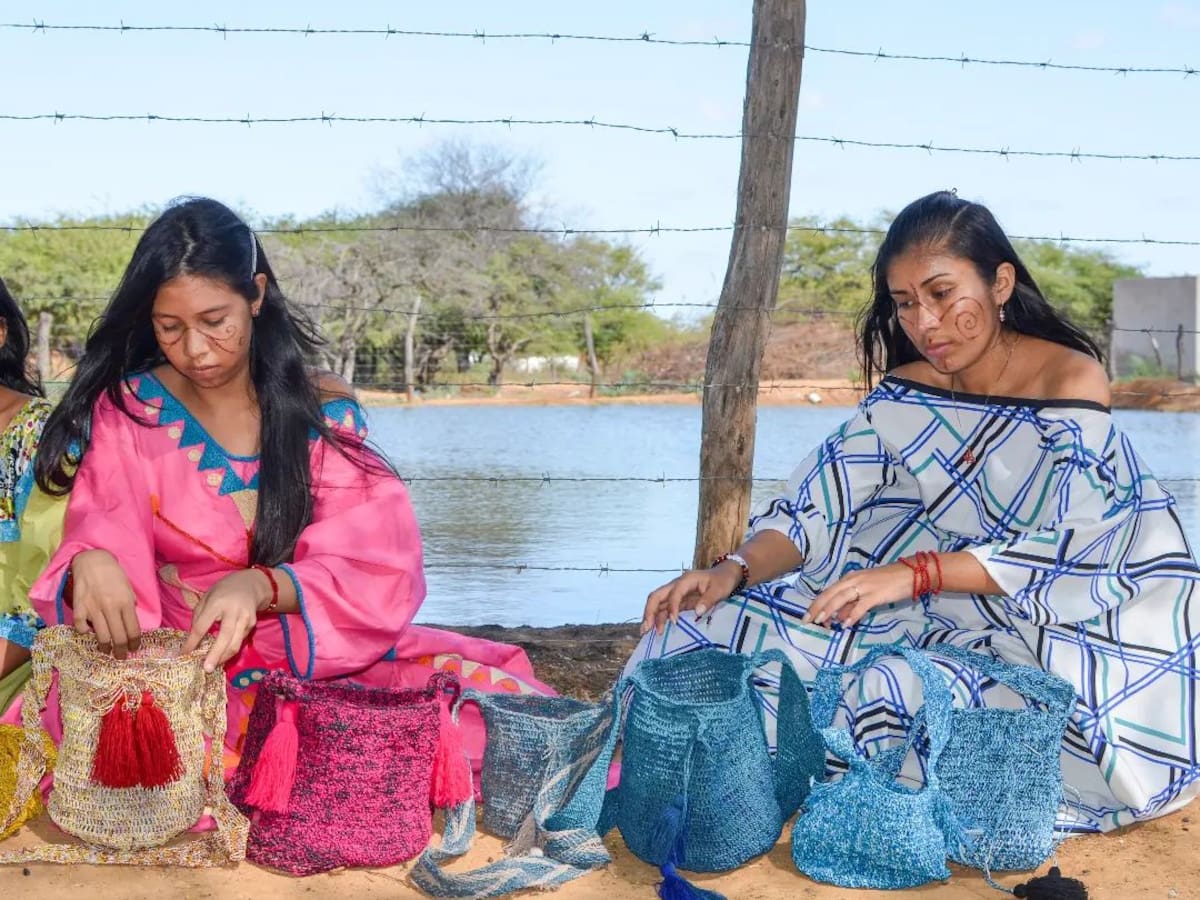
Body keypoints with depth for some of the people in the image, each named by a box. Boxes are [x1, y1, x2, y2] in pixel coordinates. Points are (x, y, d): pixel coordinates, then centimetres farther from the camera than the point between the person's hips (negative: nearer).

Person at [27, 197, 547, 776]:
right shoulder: (127, 412, 1)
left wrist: (261, 586, -29)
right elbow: (98, 537, -7)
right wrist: (89, 564, -33)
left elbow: (374, 573, -9)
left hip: (321, 659, -1)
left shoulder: (323, 413, 0)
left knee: (493, 696, -25)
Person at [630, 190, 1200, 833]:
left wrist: (913, 573, -30)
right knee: (706, 626, -9)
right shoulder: (902, 396, 1)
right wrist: (735, 572, -21)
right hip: (931, 615, 5)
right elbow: (814, 509, -1)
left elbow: (1072, 547, -21)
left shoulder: (1070, 379, -13)